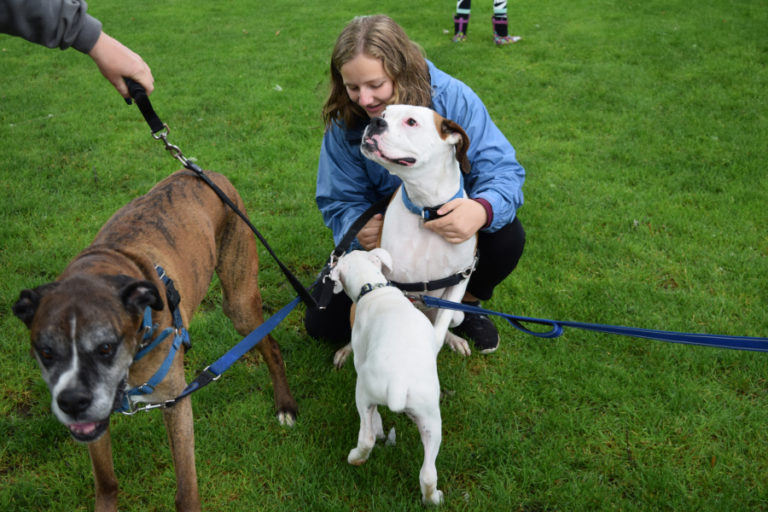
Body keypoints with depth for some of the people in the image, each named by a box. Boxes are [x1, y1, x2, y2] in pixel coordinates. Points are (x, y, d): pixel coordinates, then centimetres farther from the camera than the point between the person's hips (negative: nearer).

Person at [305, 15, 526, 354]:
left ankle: (464, 304, 0)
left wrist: (483, 209, -52)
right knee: (322, 322, -13)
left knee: (506, 238, -34)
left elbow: (502, 170, -28)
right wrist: (357, 228, -38)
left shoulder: (452, 98, -25)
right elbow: (341, 202, -12)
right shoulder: (344, 125, -17)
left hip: (452, 220, -1)